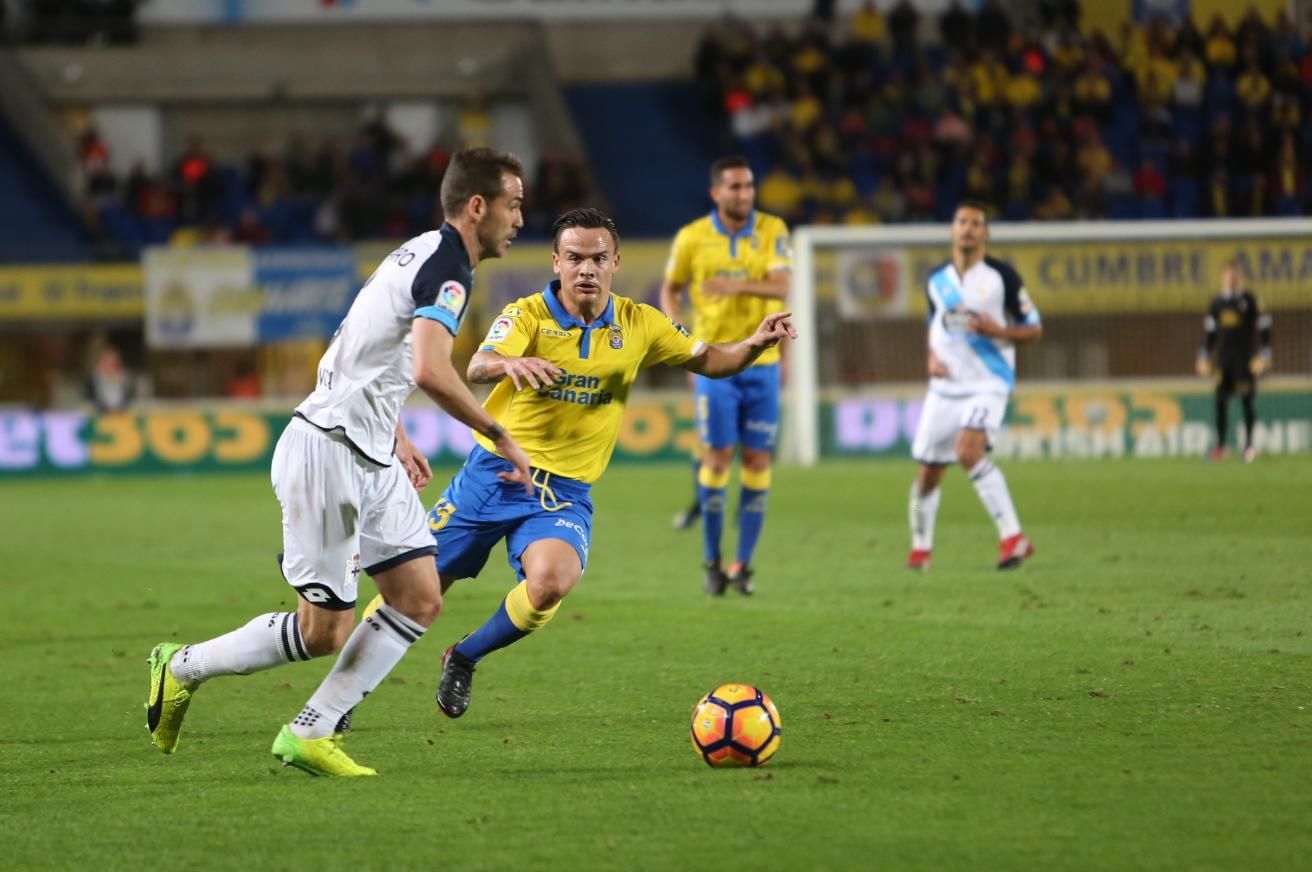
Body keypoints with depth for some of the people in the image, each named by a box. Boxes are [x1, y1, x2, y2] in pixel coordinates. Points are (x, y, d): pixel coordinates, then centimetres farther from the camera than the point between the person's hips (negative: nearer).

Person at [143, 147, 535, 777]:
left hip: (372, 459, 10)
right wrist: (500, 437, -21)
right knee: (325, 631, -3)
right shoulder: (448, 267, -17)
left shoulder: (424, 254, 14)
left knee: (420, 600, 4)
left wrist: (397, 440, 28)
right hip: (328, 455, -10)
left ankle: (310, 733, 9)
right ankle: (184, 667, 16)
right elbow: (430, 372, -31)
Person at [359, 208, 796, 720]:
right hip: (495, 472, -1)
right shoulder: (527, 315, -10)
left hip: (566, 492, 1)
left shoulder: (638, 324, 1)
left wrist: (755, 344, -9)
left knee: (551, 584, -27)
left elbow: (707, 361, 11)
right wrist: (510, 363, -52)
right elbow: (478, 368, -28)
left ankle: (464, 659, 0)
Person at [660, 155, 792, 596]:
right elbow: (670, 289, 11)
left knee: (757, 461, 0)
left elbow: (782, 286, -15)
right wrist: (680, 330, -8)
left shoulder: (772, 229, -2)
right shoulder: (692, 237, -2)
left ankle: (743, 563, 9)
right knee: (717, 458, -5)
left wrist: (741, 285, -34)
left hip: (762, 363, 1)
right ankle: (712, 560, 8)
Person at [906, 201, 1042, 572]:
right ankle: (920, 547, 28)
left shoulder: (1002, 276, -3)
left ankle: (1012, 536, -27)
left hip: (988, 383, -5)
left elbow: (1034, 328, 1)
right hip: (945, 385, 5)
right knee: (927, 471, 6)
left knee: (969, 450, -30)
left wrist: (998, 331, -18)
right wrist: (932, 358, 5)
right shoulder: (937, 280, 10)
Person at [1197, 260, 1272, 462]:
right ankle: (1220, 445, 1)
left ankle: (1249, 444, 1)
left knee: (1247, 400, -5)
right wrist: (1204, 358, 13)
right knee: (1220, 400, -1)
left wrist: (1264, 356, -8)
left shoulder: (1250, 300, 0)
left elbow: (1263, 329, -1)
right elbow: (1209, 332, 17)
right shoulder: (1217, 302, 11)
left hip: (1245, 358, -3)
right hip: (1223, 359, 3)